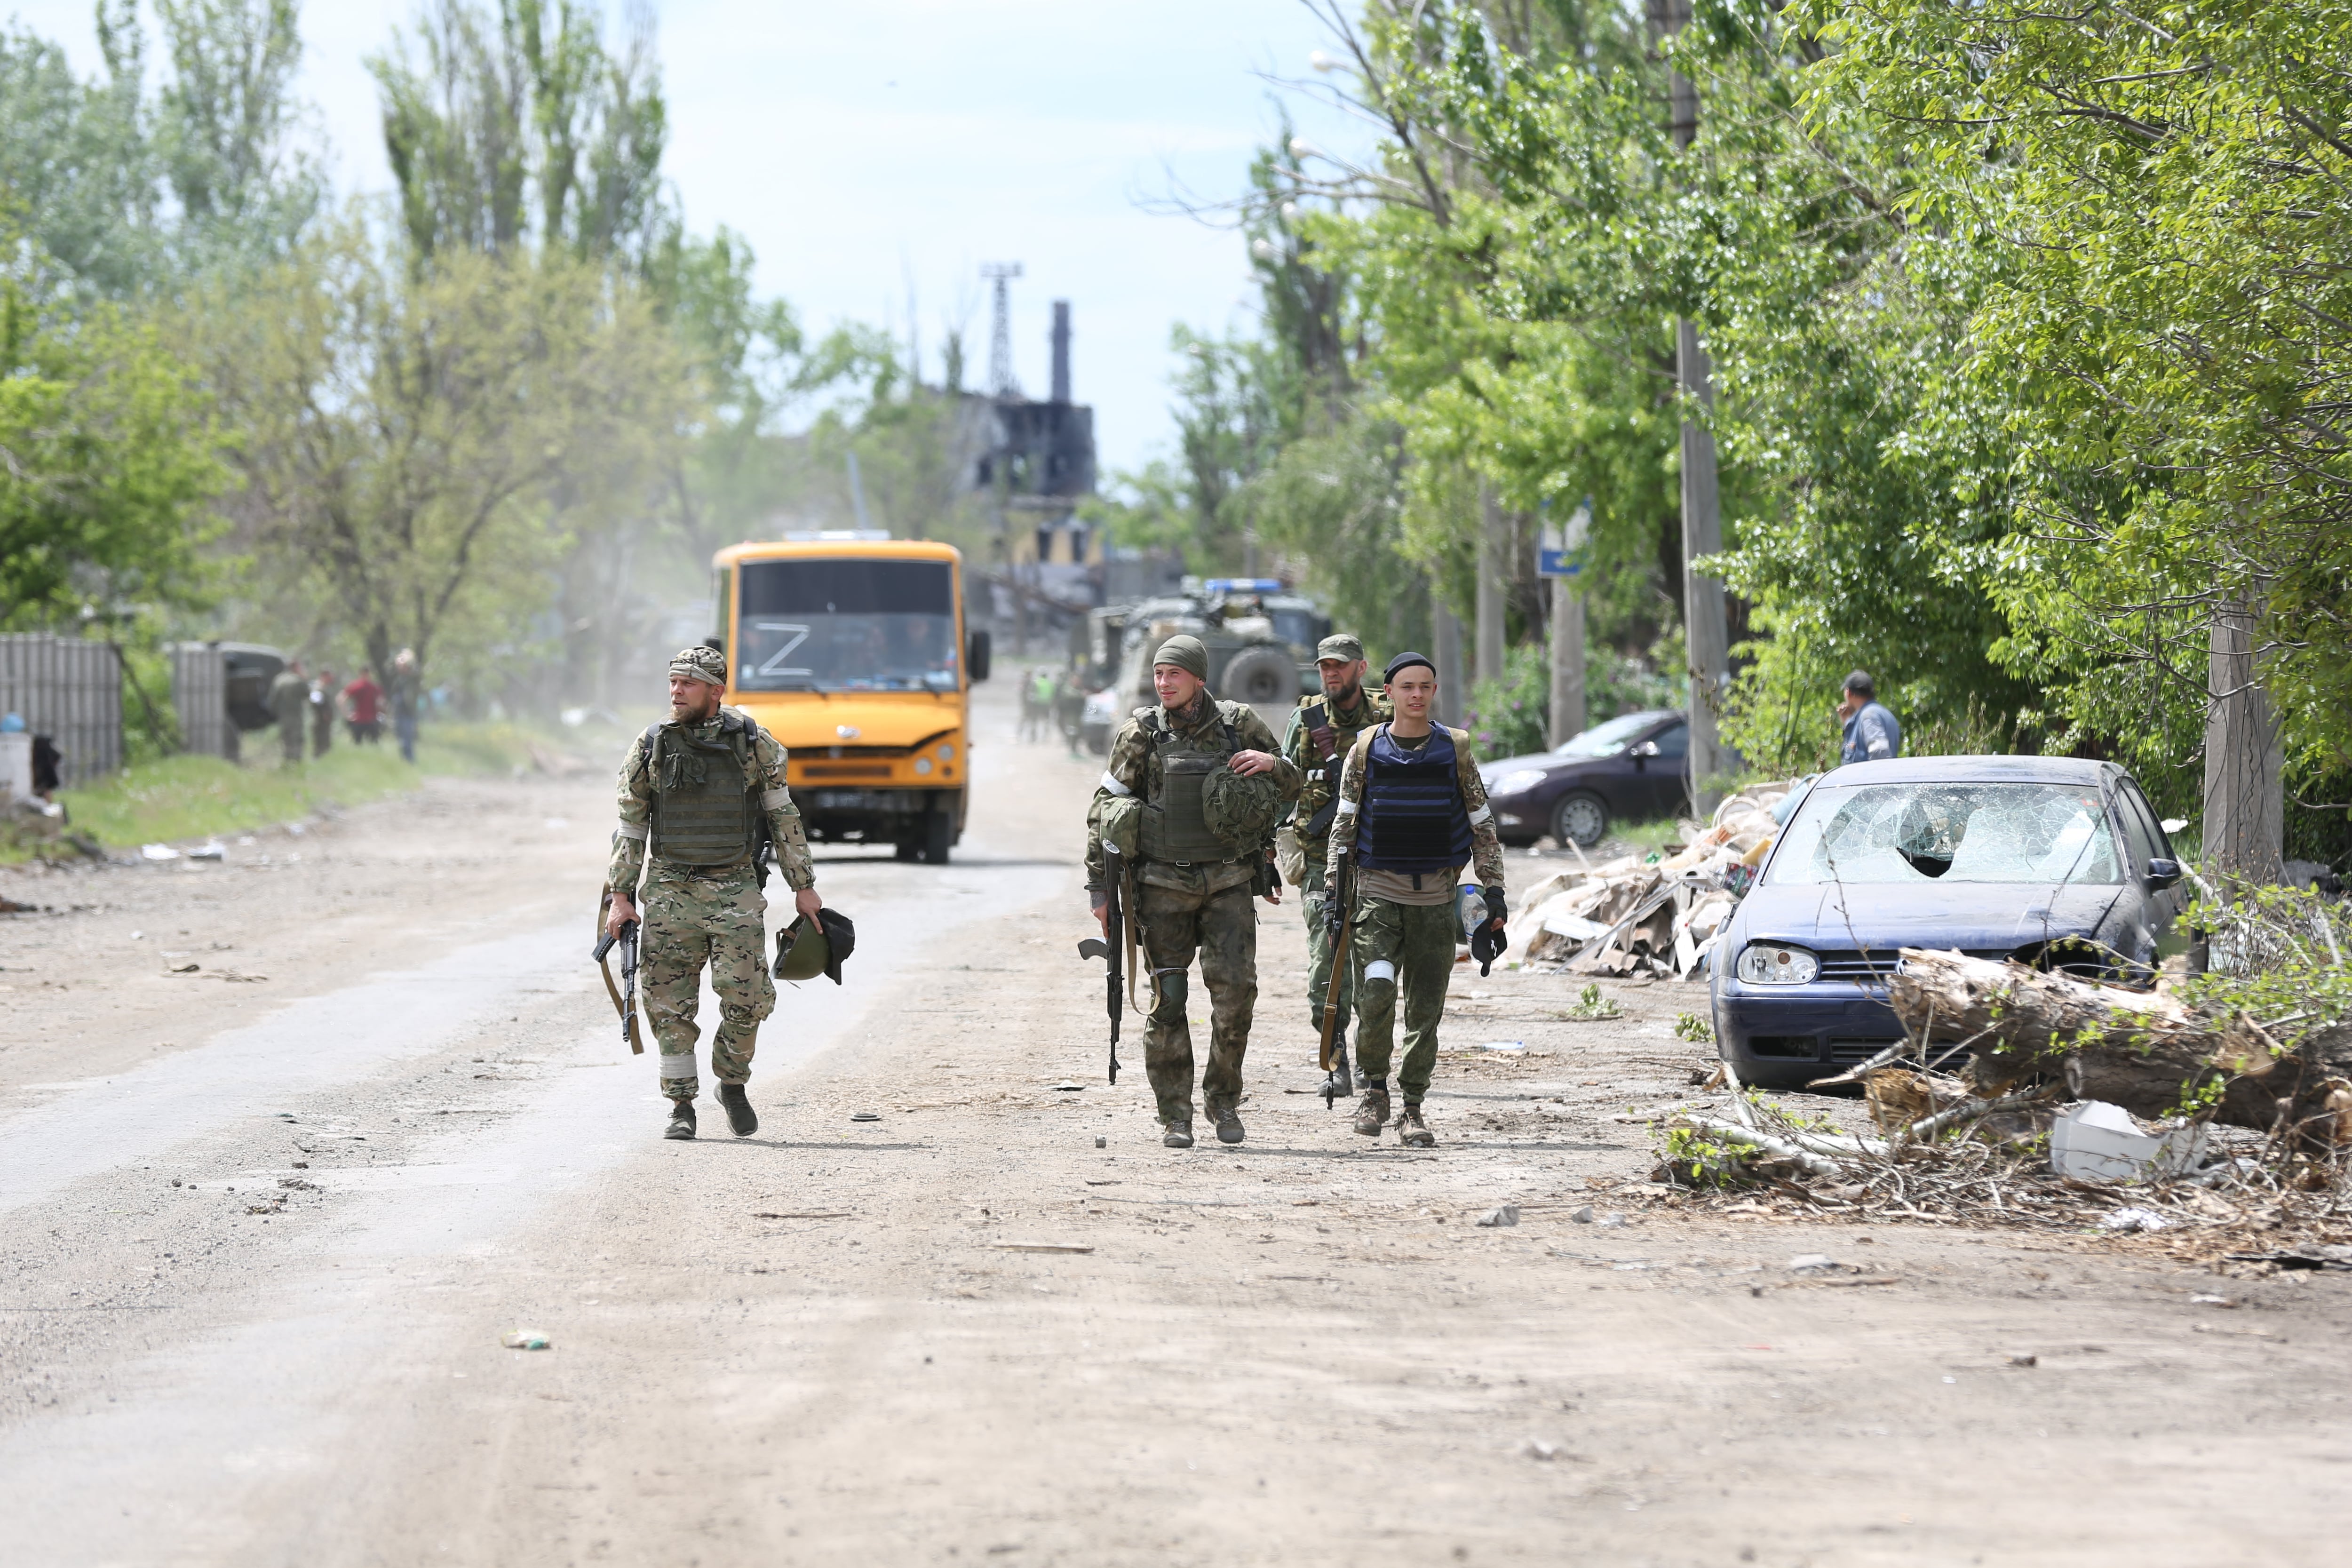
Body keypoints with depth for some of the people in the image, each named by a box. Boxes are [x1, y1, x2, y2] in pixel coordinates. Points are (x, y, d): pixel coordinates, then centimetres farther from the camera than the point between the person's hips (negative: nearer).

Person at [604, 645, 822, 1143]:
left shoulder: (752, 743, 1)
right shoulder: (650, 747, 3)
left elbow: (783, 818, 7)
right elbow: (631, 826, 9)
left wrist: (803, 886, 6)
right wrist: (621, 896, 4)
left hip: (735, 891, -1)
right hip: (670, 891, 1)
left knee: (746, 996, -8)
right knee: (671, 1004, -1)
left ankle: (733, 1083, 16)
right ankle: (681, 1106, 8)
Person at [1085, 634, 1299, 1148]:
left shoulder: (1240, 724, 2)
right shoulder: (1142, 734, -1)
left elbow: (1291, 789, 14)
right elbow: (1105, 810, 3)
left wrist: (1271, 765, -10)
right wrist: (1100, 887, -1)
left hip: (1228, 881, 1)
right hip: (1164, 886, -1)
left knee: (1235, 987, -10)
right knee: (1168, 999, -2)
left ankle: (1223, 1098, 9)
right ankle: (1175, 1115, 7)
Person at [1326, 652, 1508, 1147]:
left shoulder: (1455, 750, 4)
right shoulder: (1366, 749, 3)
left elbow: (1482, 824, 10)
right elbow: (1344, 824, 7)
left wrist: (1494, 889, 4)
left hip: (1437, 897, 1)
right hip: (1379, 891, -1)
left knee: (1426, 1009, 2)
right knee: (1376, 993, -17)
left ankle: (1413, 1108, 11)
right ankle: (1374, 1088, 2)